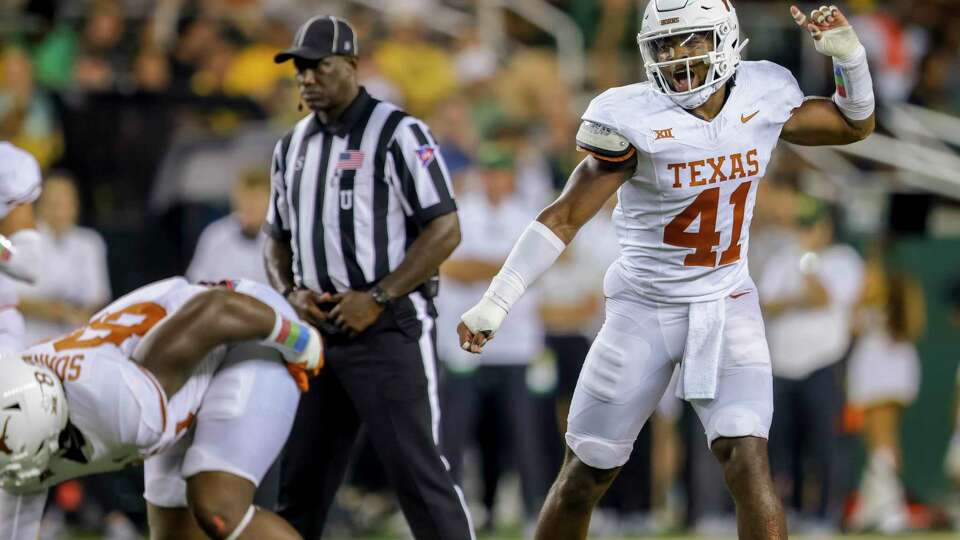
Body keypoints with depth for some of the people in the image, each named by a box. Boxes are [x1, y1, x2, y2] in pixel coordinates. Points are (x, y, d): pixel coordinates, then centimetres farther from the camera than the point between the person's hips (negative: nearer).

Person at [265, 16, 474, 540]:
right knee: (301, 478, 10)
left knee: (416, 471, -10)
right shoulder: (292, 147, 14)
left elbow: (444, 231, -13)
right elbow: (278, 239, 22)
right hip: (319, 330, 7)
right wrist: (290, 293, 1)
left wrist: (376, 299, -17)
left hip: (389, 329, -7)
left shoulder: (398, 135, -8)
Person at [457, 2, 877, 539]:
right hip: (645, 309, -2)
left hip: (728, 307, 2)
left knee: (747, 460, -17)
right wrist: (495, 304, -20)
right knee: (585, 475, 6)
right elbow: (565, 217, -15)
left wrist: (848, 54, -4)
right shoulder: (635, 120, -16)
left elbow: (856, 124, 14)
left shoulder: (762, 100, -4)